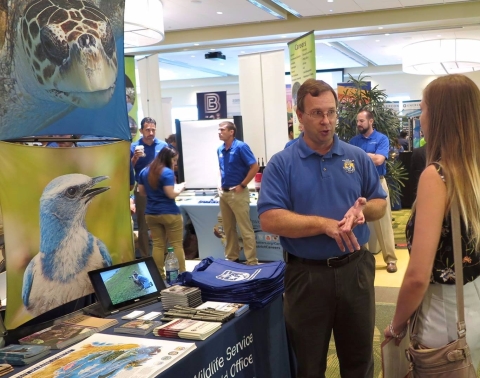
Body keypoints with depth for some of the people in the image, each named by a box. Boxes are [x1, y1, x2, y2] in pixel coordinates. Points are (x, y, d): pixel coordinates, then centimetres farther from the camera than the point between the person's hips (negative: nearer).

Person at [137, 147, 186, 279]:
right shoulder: (167, 172, -13)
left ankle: (159, 275, 11)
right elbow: (171, 194, -17)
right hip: (169, 213, -6)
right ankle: (181, 274, 5)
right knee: (177, 245, 2)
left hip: (151, 214, 6)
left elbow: (141, 192, 15)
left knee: (157, 245, 9)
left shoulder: (144, 172, 9)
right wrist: (180, 187, 0)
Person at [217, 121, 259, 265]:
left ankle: (252, 262, 2)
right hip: (223, 193, 7)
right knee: (228, 229, 14)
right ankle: (231, 257, 25)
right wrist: (220, 184, 11)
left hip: (238, 193, -7)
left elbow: (255, 167, -15)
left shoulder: (241, 147, -12)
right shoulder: (220, 149, 9)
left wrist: (242, 185, -14)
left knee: (245, 229, -3)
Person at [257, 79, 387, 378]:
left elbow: (380, 204, 9)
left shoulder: (358, 158, 4)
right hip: (307, 274, -2)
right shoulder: (281, 163, -7)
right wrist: (324, 224, -23)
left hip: (355, 269, 3)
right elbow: (269, 220, -15)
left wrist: (363, 209, -15)